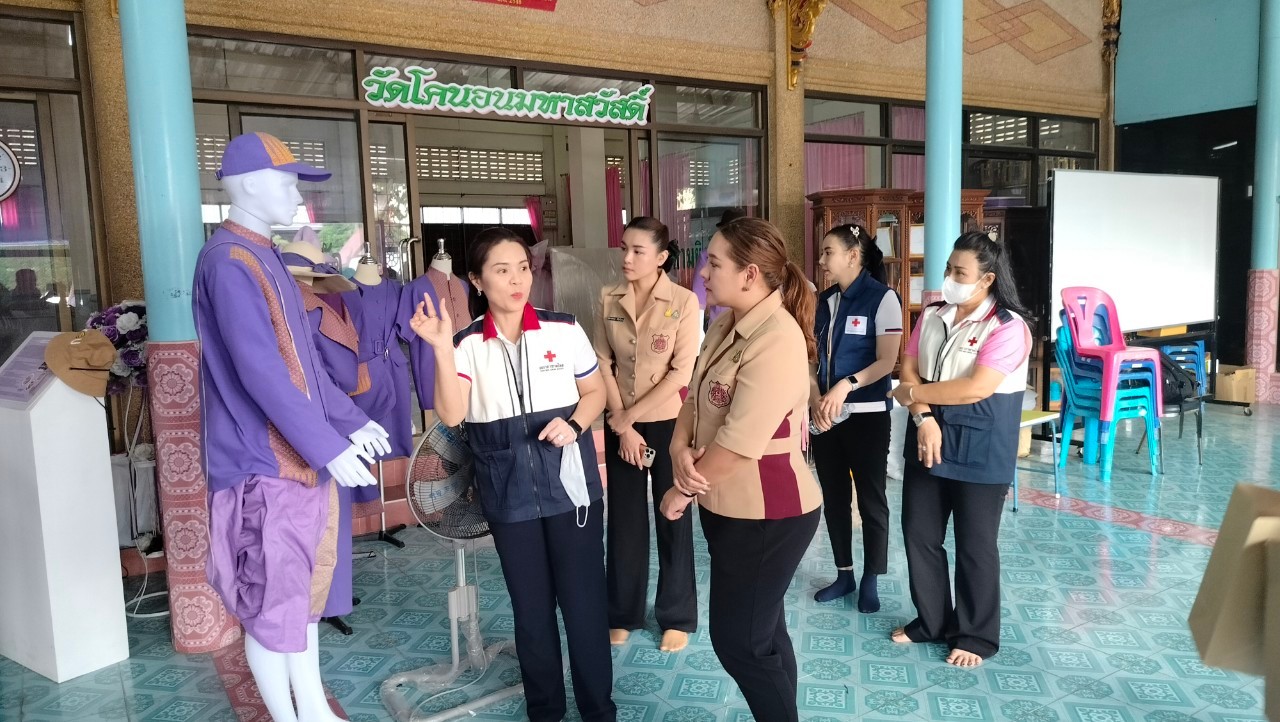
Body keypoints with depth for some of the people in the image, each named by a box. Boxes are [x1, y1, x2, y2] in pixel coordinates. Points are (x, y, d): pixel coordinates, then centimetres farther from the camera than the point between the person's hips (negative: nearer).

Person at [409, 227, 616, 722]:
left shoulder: (564, 330, -4)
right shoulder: (467, 345, -3)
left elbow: (595, 391, 6)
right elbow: (451, 415, -13)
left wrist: (574, 425, -13)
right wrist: (442, 349, -23)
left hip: (571, 485, -1)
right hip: (509, 494, 1)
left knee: (583, 600, 4)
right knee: (531, 605, 14)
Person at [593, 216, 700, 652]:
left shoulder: (683, 301, -11)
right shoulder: (609, 299, -1)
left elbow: (681, 374, -14)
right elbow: (603, 364, -1)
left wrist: (630, 416, -13)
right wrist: (621, 425, -9)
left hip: (668, 425, -3)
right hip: (621, 427, 3)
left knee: (673, 522, 8)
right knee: (623, 521, 11)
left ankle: (677, 617, 24)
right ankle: (623, 614, 28)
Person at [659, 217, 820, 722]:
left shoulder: (776, 339, -24)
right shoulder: (726, 326, 6)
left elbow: (740, 443, -26)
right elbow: (695, 398, 8)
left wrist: (682, 491, -14)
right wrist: (680, 449, -12)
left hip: (767, 515, -9)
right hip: (730, 508, 9)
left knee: (738, 639, 2)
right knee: (761, 629, 20)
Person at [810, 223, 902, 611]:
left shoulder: (882, 298, -9)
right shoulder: (824, 300, 8)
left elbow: (887, 362, -14)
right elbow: (811, 357, 5)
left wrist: (846, 385, -26)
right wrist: (815, 399, -10)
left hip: (866, 416, -6)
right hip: (824, 415, 6)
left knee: (870, 499, 5)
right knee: (834, 497, 12)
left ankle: (870, 580, 19)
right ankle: (844, 574, 26)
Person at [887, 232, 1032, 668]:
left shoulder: (1008, 327, -16)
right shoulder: (932, 316, 5)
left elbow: (976, 389, -24)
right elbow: (909, 369, 1)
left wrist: (914, 394, -14)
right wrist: (923, 418, -15)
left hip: (980, 449, -6)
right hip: (928, 438, 6)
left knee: (975, 545, 6)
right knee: (919, 533, 13)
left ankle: (976, 635, 23)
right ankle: (931, 620, 31)